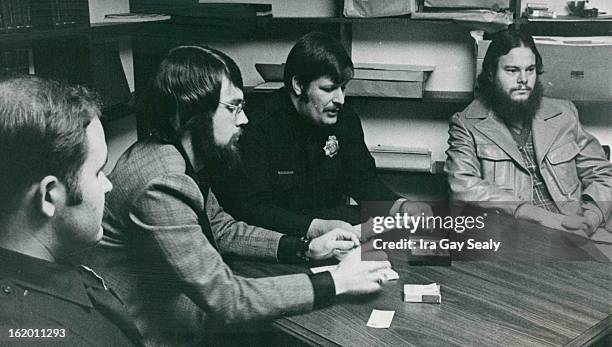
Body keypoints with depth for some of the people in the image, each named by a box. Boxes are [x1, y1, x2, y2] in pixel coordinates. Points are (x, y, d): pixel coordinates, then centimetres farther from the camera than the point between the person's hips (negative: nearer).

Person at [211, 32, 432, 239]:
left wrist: (402, 206, -10)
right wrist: (317, 228, -38)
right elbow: (252, 208, -26)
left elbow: (362, 179, 10)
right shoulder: (259, 128, -20)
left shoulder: (345, 119, 2)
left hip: (331, 219, 7)